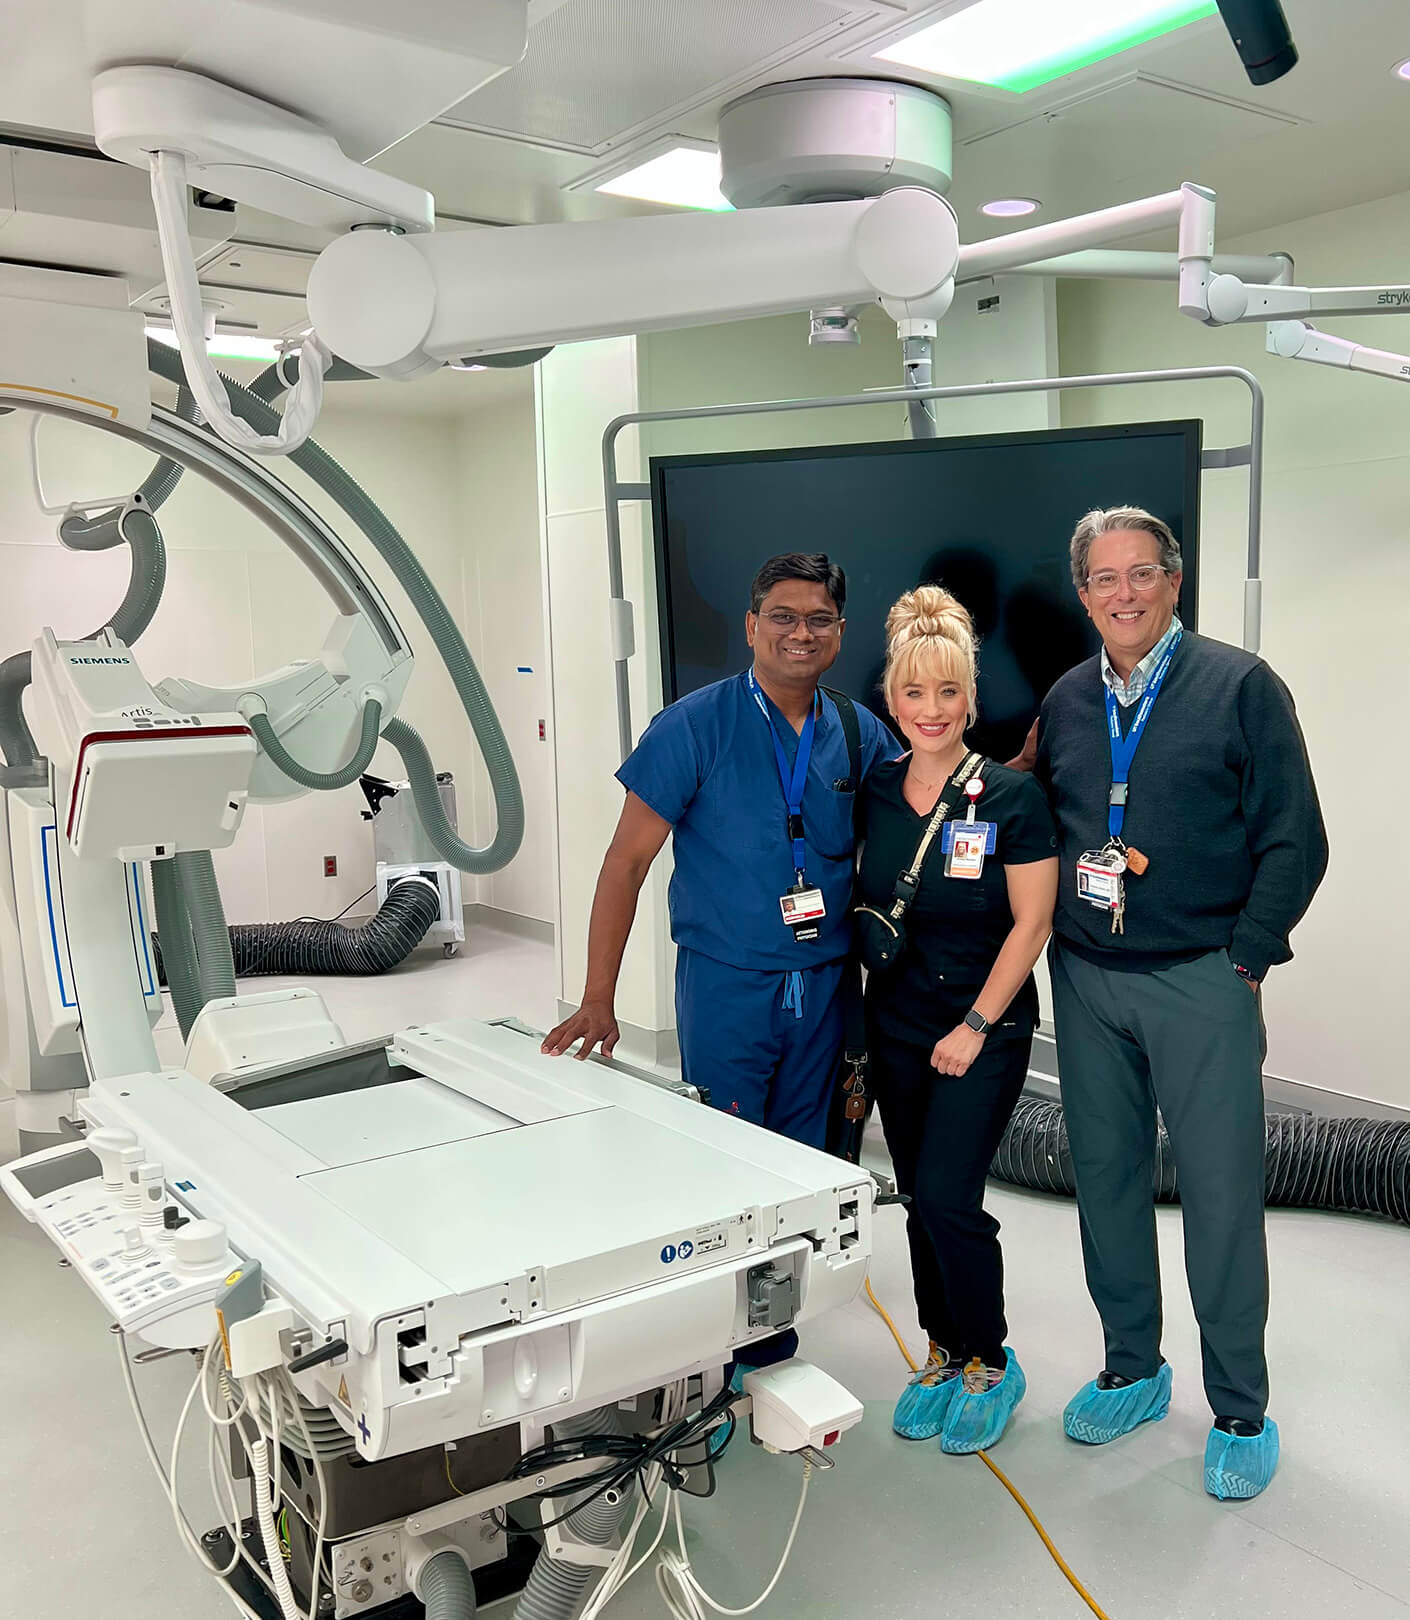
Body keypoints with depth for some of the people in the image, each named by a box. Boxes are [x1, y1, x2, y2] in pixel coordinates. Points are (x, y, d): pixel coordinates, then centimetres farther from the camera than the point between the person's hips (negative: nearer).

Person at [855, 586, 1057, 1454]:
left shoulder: (1012, 795, -12)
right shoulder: (875, 792, 1)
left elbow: (1031, 925, -10)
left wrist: (974, 1029, -11)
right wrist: (856, 1020, 6)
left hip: (984, 1031, -4)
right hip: (896, 1025, 5)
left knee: (949, 1197, -8)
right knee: (920, 1198, 11)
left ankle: (990, 1363, 16)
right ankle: (944, 1353, 31)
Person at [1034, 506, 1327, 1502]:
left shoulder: (1241, 686, -3)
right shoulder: (1065, 703, 10)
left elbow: (1296, 842, -5)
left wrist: (1243, 960, -9)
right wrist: (1059, 938, 6)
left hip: (1202, 981, -4)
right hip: (1087, 981, 5)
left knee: (1223, 1196, 1)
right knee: (1106, 1181, 12)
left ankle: (1241, 1412, 19)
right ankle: (1132, 1371, 31)